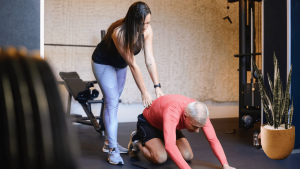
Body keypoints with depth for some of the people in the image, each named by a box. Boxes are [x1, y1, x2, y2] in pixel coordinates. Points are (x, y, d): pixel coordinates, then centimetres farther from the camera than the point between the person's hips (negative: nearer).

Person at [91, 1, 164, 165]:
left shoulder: (147, 30, -22)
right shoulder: (119, 32, -37)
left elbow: (150, 60, -19)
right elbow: (133, 65, -33)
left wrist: (157, 86, -22)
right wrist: (144, 92, -27)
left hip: (120, 65, 6)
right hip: (103, 63, -6)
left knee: (114, 103, 12)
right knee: (112, 103, -13)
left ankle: (110, 142, 23)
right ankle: (112, 150, -11)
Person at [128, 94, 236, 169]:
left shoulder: (200, 113, -26)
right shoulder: (172, 112, -46)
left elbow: (213, 140, -23)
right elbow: (170, 146, -55)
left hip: (169, 125, 6)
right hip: (147, 123, -6)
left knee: (188, 156, -9)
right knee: (160, 158, -27)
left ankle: (161, 143, 17)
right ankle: (137, 141, 2)